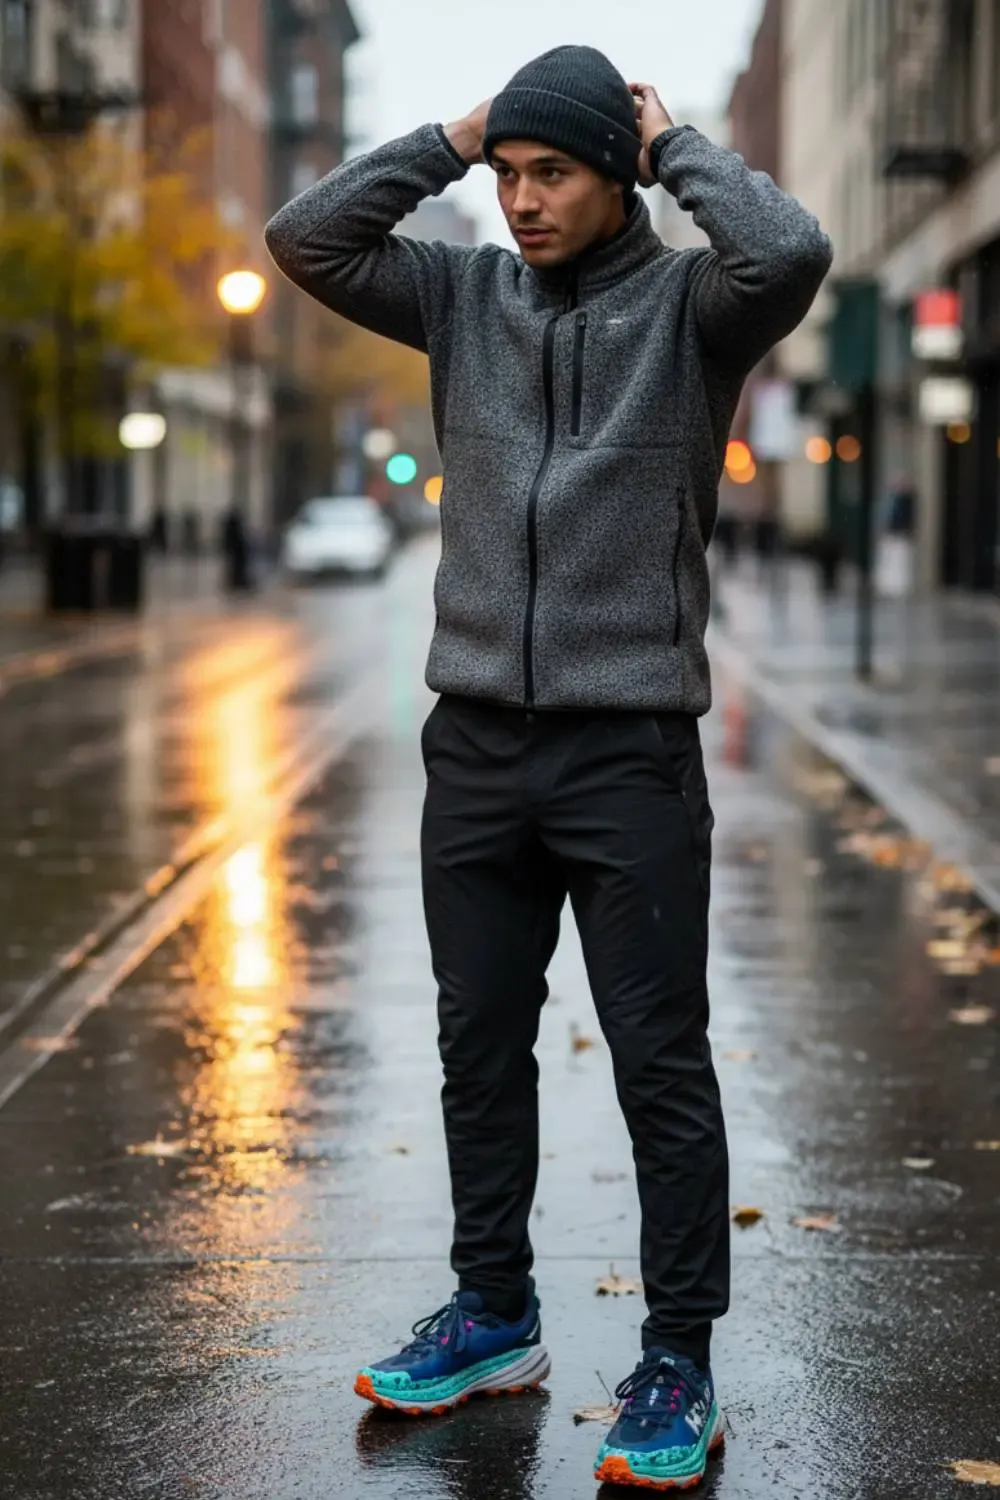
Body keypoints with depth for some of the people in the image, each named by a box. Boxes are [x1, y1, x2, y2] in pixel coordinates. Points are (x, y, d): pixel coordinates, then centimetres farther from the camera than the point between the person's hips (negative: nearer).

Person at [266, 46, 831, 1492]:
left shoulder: (689, 304, -3)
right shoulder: (465, 295, 8)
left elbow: (792, 253, -24)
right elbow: (305, 238, 1)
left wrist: (676, 145, -9)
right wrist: (448, 141, -1)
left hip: (632, 751, -4)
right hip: (476, 746, 5)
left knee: (661, 1063, 1)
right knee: (480, 1042, 14)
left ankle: (678, 1366, 10)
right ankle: (494, 1314, 29)